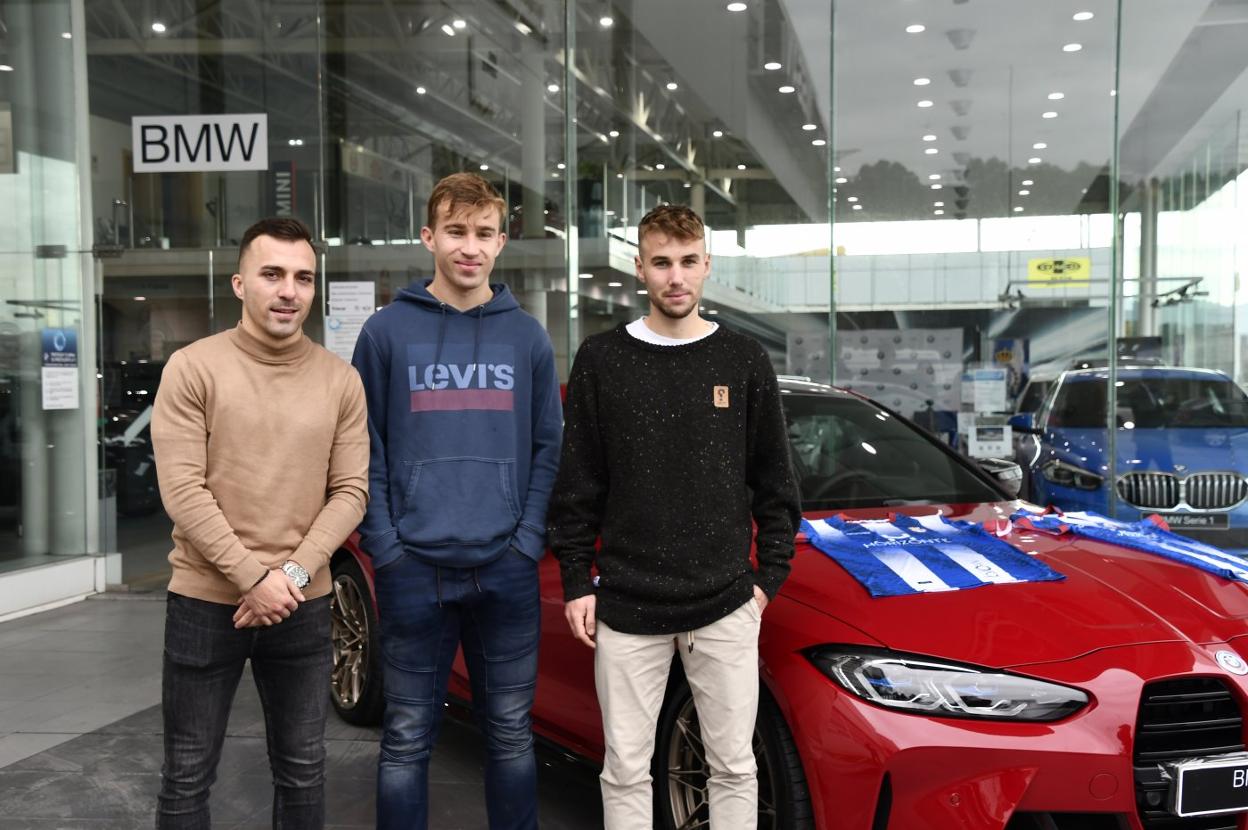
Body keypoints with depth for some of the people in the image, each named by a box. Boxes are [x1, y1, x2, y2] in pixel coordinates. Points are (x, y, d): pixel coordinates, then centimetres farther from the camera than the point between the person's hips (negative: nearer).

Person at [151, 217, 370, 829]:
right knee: (188, 777, 9)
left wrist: (294, 574, -12)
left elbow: (350, 492, 0)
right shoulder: (193, 368, -6)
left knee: (302, 772, 13)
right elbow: (182, 491, -11)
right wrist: (252, 577, -16)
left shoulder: (341, 380, 3)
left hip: (305, 608, 2)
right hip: (205, 603, -2)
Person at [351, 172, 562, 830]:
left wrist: (529, 539, -3)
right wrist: (384, 546, -8)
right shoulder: (387, 332, 1)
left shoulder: (527, 338, 7)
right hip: (413, 570, -1)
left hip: (507, 570, 2)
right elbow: (365, 449, 0)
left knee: (510, 732, 12)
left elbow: (546, 447, 8)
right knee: (407, 740, 8)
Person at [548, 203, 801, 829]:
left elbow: (775, 484, 8)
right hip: (626, 608, 0)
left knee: (734, 766, 8)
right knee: (625, 771, 8)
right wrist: (576, 581, 0)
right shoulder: (602, 360, 2)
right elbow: (576, 485, 4)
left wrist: (768, 577, 3)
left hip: (725, 606, 1)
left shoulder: (745, 362, 4)